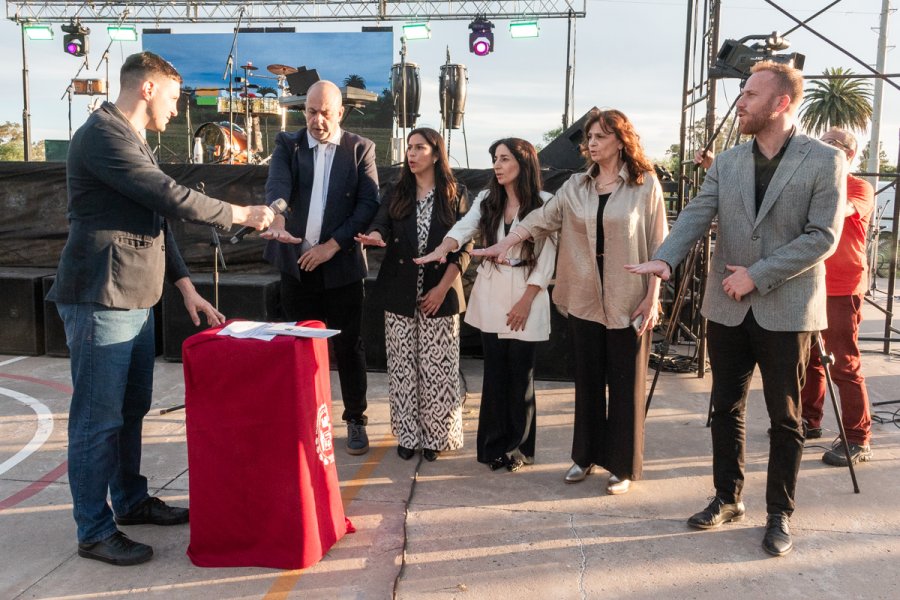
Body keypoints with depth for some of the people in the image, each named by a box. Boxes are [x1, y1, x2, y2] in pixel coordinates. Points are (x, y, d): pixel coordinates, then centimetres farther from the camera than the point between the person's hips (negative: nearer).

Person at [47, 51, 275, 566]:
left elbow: (156, 217, 19)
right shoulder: (103, 135, -13)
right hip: (101, 301, -10)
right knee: (99, 419, -1)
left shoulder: (134, 141, 19)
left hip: (135, 300, 10)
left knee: (133, 409, 18)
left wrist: (186, 285, 12)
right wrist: (240, 214, -8)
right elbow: (171, 198, -20)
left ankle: (131, 500, 32)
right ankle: (95, 531, 10)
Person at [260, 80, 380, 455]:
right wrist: (278, 222, -35)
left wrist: (333, 245, -15)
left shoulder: (361, 149, 1)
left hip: (342, 263, -2)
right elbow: (277, 186, -14)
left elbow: (369, 203, -6)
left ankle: (355, 420, 19)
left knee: (348, 346, 5)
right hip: (296, 262, 2)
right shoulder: (288, 145, 4)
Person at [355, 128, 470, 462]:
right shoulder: (398, 194, 10)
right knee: (402, 368, 6)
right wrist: (375, 237, -29)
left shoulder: (455, 196, 2)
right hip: (400, 295, 3)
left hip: (439, 295, -2)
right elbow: (381, 224, -4)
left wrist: (442, 288, -11)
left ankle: (434, 436, 12)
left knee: (437, 369, 1)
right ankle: (407, 434, 16)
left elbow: (463, 249, -2)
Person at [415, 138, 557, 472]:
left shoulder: (544, 203, -4)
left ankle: (518, 448, 18)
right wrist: (442, 250, -32)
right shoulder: (486, 200, 7)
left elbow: (547, 258, -6)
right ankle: (494, 447, 20)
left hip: (526, 299, -3)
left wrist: (526, 301, -10)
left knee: (520, 376, 3)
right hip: (490, 298, 3)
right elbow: (463, 228, -11)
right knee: (495, 375, 8)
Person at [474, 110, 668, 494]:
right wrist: (503, 244, -11)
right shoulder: (576, 186, 9)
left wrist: (652, 297, -9)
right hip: (584, 299, 4)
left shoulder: (645, 184, -3)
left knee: (625, 384, 5)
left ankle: (623, 465, 19)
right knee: (587, 380, 13)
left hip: (628, 302, -3)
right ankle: (586, 455, 27)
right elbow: (541, 218, 1)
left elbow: (657, 245, -4)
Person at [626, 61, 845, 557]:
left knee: (785, 418, 7)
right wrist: (664, 259, -24)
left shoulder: (824, 161, -5)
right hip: (728, 308, 4)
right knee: (726, 409, 13)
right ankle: (727, 498, 29)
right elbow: (695, 215, -6)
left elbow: (822, 237, -12)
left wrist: (758, 274, -17)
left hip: (786, 310, -4)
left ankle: (779, 514, 22)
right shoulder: (727, 163, 7)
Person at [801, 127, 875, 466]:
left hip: (841, 291, -6)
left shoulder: (860, 188, -3)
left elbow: (840, 208, -24)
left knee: (844, 366, -7)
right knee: (808, 358, 12)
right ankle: (809, 420, 26)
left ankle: (858, 441, 0)